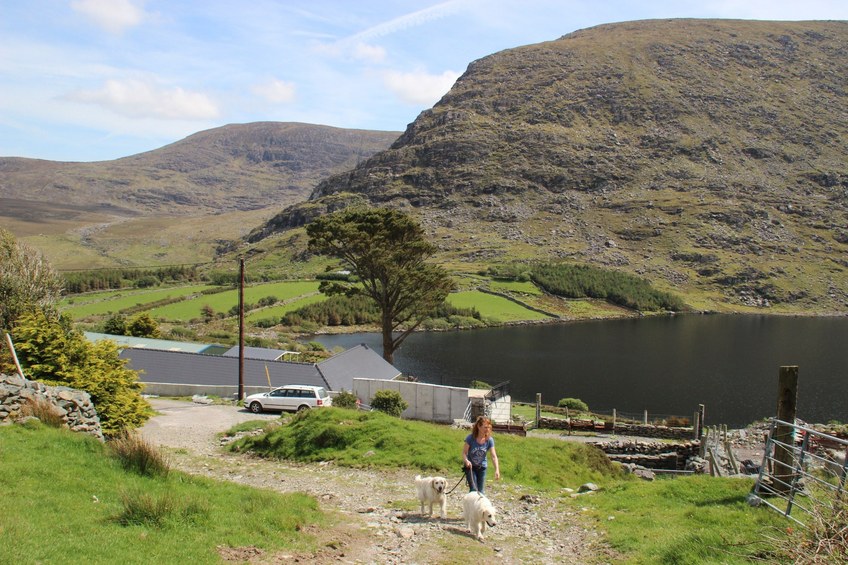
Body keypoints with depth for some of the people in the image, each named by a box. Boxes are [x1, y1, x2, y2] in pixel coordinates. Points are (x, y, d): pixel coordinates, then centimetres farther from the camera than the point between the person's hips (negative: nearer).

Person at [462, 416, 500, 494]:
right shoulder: (470, 438, -22)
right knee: (474, 490, -14)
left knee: (480, 491, 5)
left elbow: (494, 456, -18)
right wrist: (466, 461, -39)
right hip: (470, 467, -3)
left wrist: (497, 470, -31)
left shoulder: (489, 440, -14)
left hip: (482, 467, 3)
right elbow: (464, 452, -17)